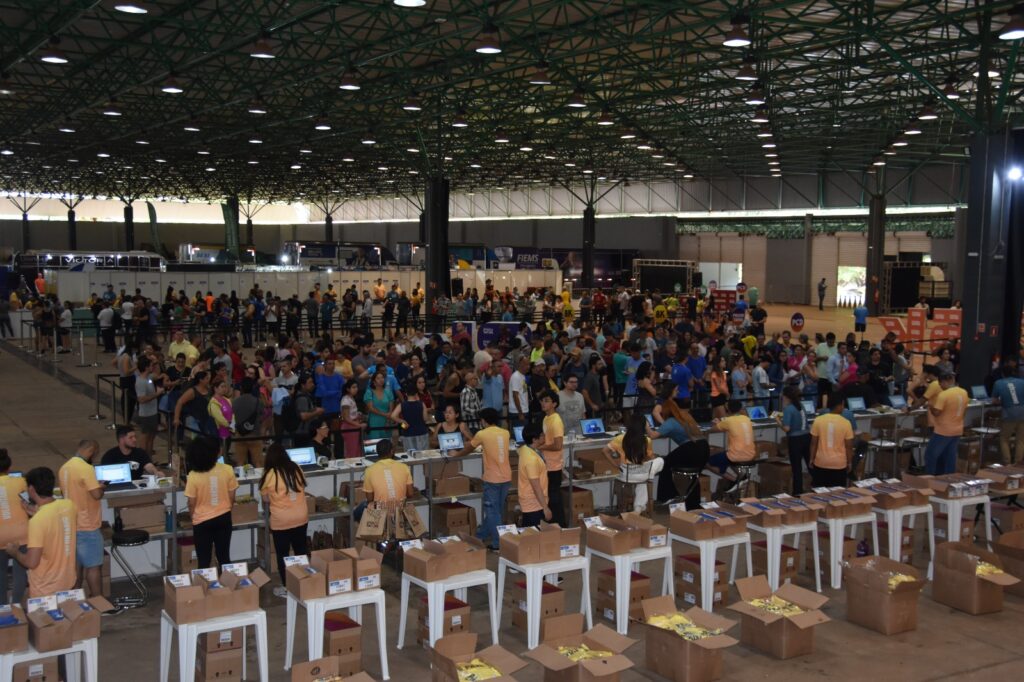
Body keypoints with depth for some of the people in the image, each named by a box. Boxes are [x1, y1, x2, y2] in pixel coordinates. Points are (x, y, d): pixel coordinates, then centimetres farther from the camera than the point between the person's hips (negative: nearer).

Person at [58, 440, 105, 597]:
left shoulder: (64, 468, 8)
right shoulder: (86, 468, -20)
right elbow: (97, 495, -26)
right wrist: (101, 487, -6)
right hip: (87, 526, -8)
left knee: (76, 565, 16)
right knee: (94, 566, 0)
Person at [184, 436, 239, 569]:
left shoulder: (193, 476, -18)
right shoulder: (227, 470, -13)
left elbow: (191, 504, -9)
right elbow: (232, 497, -4)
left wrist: (193, 517, 11)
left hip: (202, 522, -2)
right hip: (224, 518, 2)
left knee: (204, 561, 10)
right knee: (224, 557, 16)